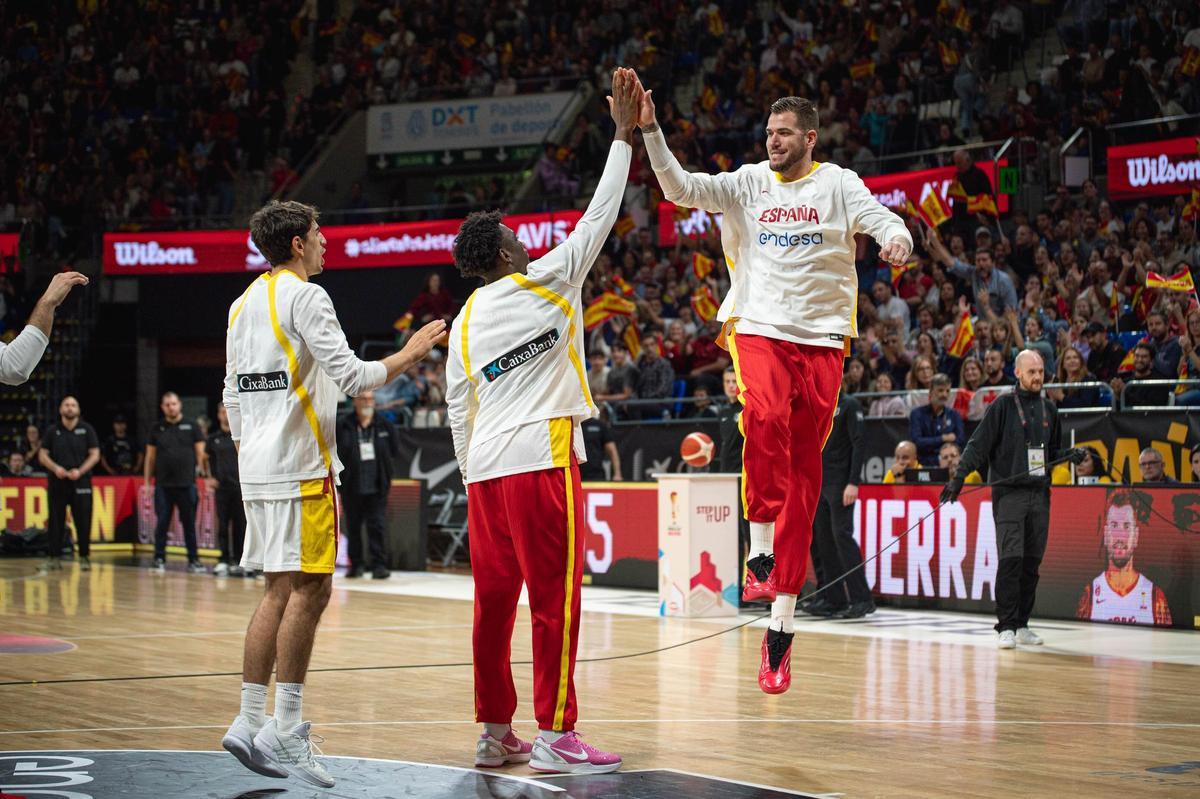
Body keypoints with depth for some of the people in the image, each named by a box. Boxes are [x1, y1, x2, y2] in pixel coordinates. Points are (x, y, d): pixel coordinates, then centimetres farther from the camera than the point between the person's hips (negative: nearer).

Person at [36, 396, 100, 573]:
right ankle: (54, 558, 8)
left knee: (83, 522, -2)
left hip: (81, 482, -1)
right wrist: (55, 468, -11)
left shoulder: (87, 429, 4)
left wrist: (80, 471, -13)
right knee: (55, 521, 2)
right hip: (57, 482, 1)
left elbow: (95, 455, 1)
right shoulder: (52, 431, 7)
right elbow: (43, 454, 7)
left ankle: (84, 558, 7)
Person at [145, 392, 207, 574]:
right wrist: (147, 482, 7)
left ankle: (193, 560, 8)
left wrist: (202, 473, -7)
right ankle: (159, 559, 10)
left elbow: (200, 453, 4)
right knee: (162, 523, 3)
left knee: (189, 523, 3)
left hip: (187, 484, -1)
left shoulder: (191, 427, 5)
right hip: (163, 485, 1)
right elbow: (150, 457, 12)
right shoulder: (157, 429, 10)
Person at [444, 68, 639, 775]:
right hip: (541, 458, -6)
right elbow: (598, 218, 2)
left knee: (494, 599, 9)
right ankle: (555, 737, -5)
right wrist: (625, 133, 9)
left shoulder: (466, 320, 13)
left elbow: (458, 409, 14)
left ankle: (495, 733, 14)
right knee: (556, 600, -4)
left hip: (486, 466, 7)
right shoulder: (545, 282, -2)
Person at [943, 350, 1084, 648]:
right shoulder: (1003, 406, -2)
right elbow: (978, 445, -7)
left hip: (1039, 493, 5)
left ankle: (1022, 625, 12)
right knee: (1011, 559, -12)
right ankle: (1006, 627, -10)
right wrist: (959, 476, -19)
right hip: (1009, 492, -5)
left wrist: (1071, 455, 5)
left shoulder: (1048, 409, 15)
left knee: (1032, 562, 5)